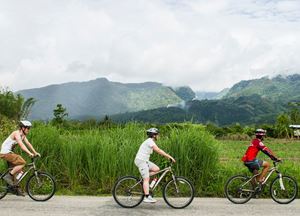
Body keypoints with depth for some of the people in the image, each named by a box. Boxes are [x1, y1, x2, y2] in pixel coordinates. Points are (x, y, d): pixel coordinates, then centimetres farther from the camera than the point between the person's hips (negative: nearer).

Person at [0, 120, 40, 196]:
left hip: (9, 152, 10)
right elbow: (21, 145, -31)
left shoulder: (23, 135, 9)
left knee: (19, 170, 7)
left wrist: (35, 152, 1)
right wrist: (30, 153, -39)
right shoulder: (17, 133, -20)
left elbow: (28, 144, 9)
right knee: (22, 163, -20)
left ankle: (16, 188, 13)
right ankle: (8, 176, -12)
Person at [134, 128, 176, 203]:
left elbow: (159, 151, 17)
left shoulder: (151, 141, 16)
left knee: (156, 169, 2)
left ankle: (143, 179, 7)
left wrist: (168, 156, 8)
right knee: (146, 179, -11)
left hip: (145, 161, 9)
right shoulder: (150, 141, -15)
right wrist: (169, 157, -20)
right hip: (141, 160, -9)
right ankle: (147, 197, -13)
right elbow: (158, 151, -22)